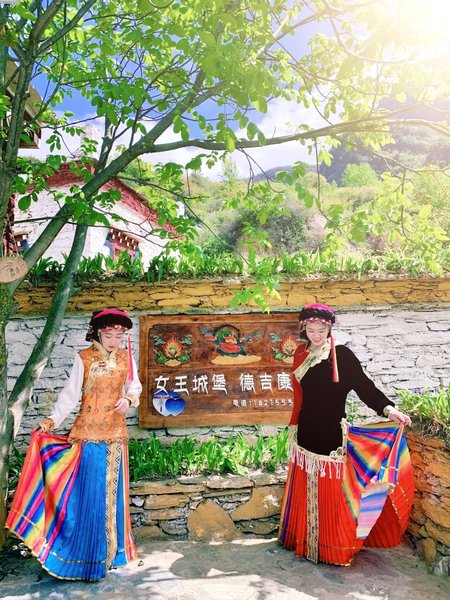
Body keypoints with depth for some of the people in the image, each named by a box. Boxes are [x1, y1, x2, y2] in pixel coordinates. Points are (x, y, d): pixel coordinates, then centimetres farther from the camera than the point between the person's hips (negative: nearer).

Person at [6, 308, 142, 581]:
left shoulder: (127, 358, 3)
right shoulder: (84, 358, -6)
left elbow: (135, 387, 10)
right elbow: (71, 393, -9)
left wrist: (129, 399, -10)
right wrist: (53, 420, -19)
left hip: (115, 434, 3)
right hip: (88, 433, -3)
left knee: (113, 490, 12)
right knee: (88, 491, 0)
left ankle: (110, 550, 29)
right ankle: (87, 556, 16)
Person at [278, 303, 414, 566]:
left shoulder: (341, 354, -11)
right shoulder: (301, 355, 5)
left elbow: (364, 385, -16)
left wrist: (388, 408, -31)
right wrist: (294, 427, 18)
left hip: (332, 435, -5)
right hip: (306, 433, 5)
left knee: (331, 494, 4)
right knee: (306, 492, 15)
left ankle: (334, 547, 23)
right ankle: (306, 540, 33)